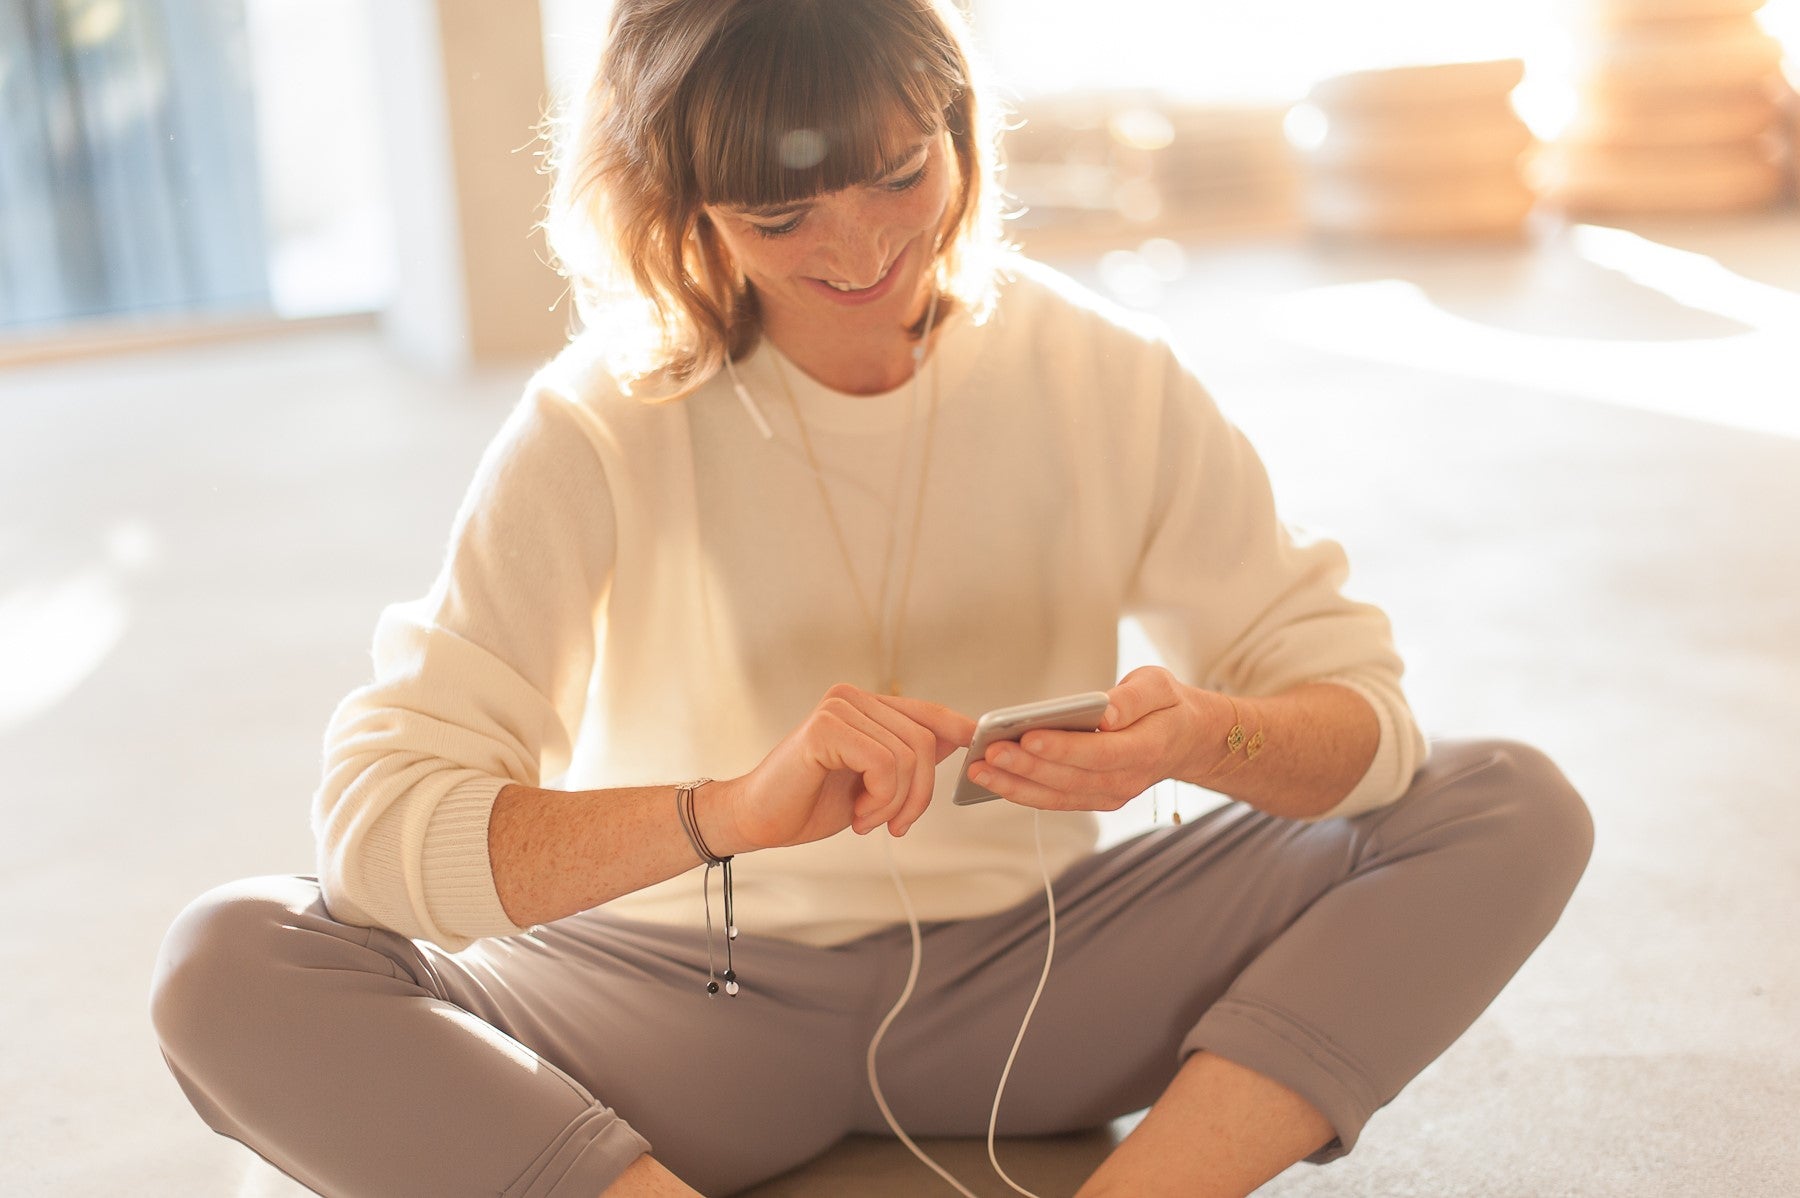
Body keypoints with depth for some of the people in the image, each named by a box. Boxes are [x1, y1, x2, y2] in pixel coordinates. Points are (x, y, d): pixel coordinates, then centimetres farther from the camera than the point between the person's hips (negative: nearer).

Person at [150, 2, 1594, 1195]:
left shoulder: (1104, 376, -7)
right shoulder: (600, 427, -13)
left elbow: (1358, 705, -5)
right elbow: (377, 817, -23)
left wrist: (1201, 736, -30)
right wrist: (734, 809, -40)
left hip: (1028, 981, 2)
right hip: (690, 1008, -1)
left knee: (1515, 810, -15)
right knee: (228, 971, -25)